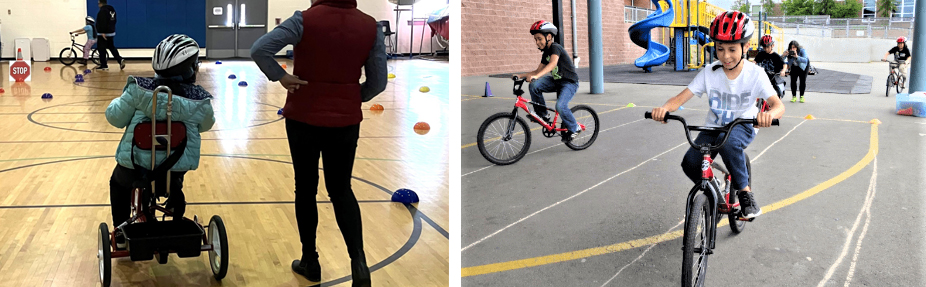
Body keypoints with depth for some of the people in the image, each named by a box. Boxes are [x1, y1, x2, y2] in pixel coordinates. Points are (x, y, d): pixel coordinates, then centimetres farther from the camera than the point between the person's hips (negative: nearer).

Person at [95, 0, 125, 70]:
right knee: (112, 47, 15)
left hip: (103, 34, -9)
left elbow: (103, 22, -24)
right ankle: (120, 60, -3)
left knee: (102, 49, -1)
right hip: (111, 33, 9)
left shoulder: (103, 10, -17)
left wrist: (103, 32, -25)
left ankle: (103, 65, 3)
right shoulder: (112, 9, 12)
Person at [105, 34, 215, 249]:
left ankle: (120, 233, 36)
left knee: (117, 182, 36)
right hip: (175, 172, 1)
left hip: (136, 168, 0)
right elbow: (205, 125, 8)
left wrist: (118, 102, 17)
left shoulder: (139, 89, -13)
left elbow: (115, 117, -5)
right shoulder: (199, 101, -11)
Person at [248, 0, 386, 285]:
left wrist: (280, 77, -8)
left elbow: (259, 49, -22)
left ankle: (310, 261, 24)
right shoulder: (370, 26, -5)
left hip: (304, 117, -2)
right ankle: (359, 260, -1)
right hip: (346, 120, 2)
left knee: (306, 189, 15)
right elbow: (378, 83, -1)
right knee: (341, 190, 15)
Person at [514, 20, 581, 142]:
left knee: (560, 106, -29)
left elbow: (553, 63, -37)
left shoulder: (555, 47, -18)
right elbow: (538, 70, 14)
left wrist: (536, 76, -50)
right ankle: (542, 114, -1)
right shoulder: (546, 52, 8)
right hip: (557, 81, 8)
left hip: (570, 82, -8)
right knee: (534, 85, -16)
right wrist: (521, 75, 0)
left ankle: (574, 128, -4)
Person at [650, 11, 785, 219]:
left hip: (742, 126, -2)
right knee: (690, 163, -22)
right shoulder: (710, 73, -10)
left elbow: (778, 105, -24)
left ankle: (745, 191, -16)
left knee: (728, 142, -38)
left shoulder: (755, 74, -14)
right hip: (714, 127, 3)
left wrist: (769, 114, -51)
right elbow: (680, 98, -16)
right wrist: (664, 108, -40)